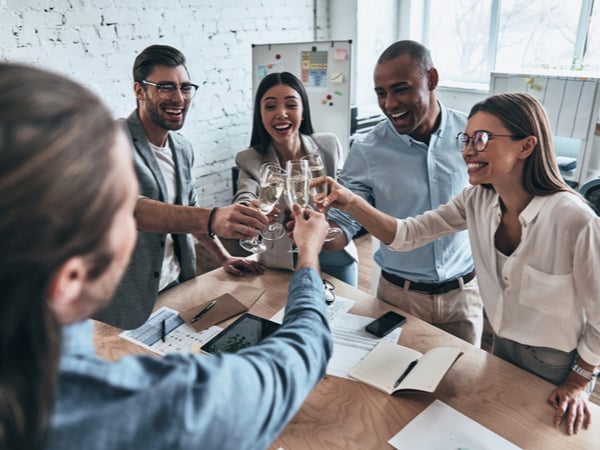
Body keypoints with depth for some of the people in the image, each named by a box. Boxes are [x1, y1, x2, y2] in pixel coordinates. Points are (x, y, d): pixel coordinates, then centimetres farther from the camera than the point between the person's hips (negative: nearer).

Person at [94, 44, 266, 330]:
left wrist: (223, 257, 7)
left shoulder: (183, 149, 5)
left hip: (178, 287, 7)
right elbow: (126, 206, -37)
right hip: (126, 305, -6)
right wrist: (213, 218, -50)